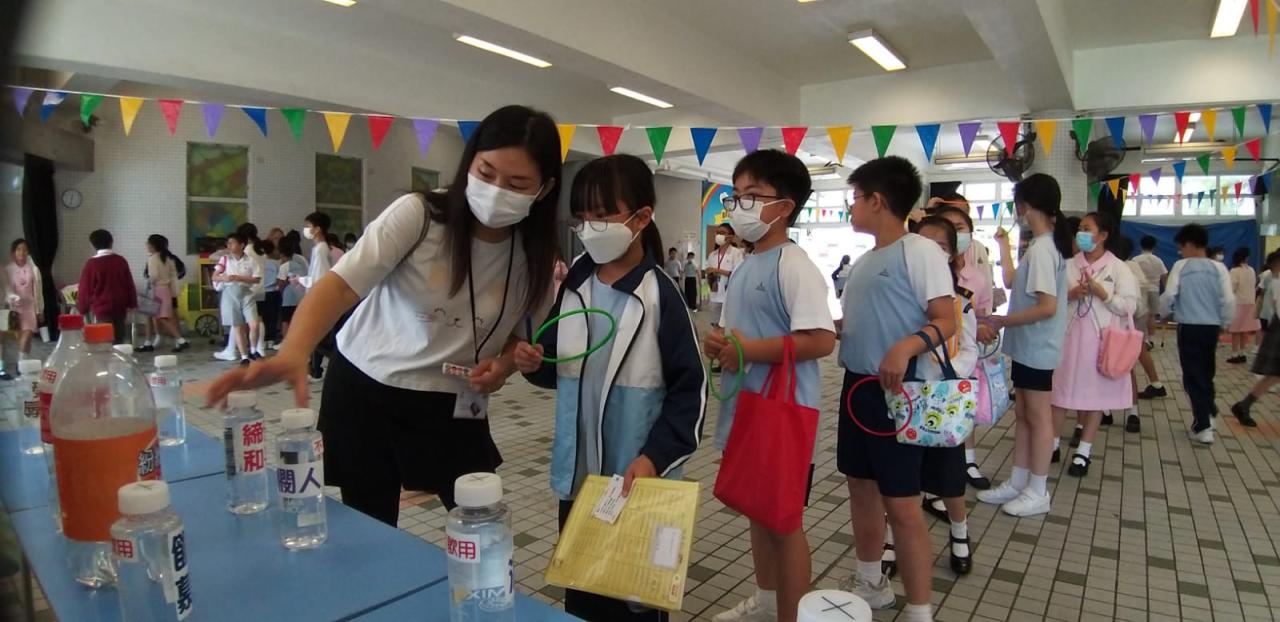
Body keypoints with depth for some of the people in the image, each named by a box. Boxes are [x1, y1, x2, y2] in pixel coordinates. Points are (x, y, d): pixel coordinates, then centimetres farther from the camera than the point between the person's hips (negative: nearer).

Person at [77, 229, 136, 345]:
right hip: (120, 307, 3)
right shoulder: (121, 261, 1)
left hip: (101, 308, -3)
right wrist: (132, 304, 12)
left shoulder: (91, 263, -8)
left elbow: (85, 288, -3)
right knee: (119, 339, 9)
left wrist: (83, 309, 8)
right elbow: (130, 285, 5)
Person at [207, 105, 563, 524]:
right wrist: (292, 354, -43)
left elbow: (524, 334, 6)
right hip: (365, 388, -2)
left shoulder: (534, 256, -7)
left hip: (451, 406, 2)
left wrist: (504, 364, -16)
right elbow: (341, 285, -25)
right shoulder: (416, 215, -17)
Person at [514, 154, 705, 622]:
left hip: (637, 479, -5)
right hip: (576, 473, 5)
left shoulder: (659, 295, -13)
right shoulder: (573, 288, 3)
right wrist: (535, 363, -8)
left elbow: (690, 390, -12)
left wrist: (655, 456, -22)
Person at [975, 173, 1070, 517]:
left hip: (1036, 349, -10)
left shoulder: (1041, 248, -21)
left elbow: (1047, 307, -27)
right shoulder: (1047, 245, 10)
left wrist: (1001, 321, -21)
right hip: (1028, 347, 10)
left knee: (1038, 417, 2)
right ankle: (1017, 483, 26)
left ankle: (1037, 492, 15)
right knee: (1023, 415, 15)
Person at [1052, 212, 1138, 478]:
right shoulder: (1069, 265, 4)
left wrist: (1099, 290, -15)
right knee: (1060, 391, 5)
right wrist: (1071, 295, -15)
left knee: (1095, 394, 6)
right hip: (1069, 336, 2)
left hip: (1101, 339, -2)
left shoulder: (1118, 268, -2)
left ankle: (1083, 452, 16)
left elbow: (1128, 306, -8)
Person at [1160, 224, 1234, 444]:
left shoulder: (1181, 266, -7)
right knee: (1207, 371, 22)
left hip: (1188, 327, -3)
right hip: (1211, 327, 3)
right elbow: (1228, 300, -4)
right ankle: (1208, 412, 29)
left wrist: (1165, 314, 8)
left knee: (1193, 374, 2)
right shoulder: (1219, 268, -1)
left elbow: (1169, 295, -12)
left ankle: (1202, 426, 1)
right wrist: (1224, 322, 11)